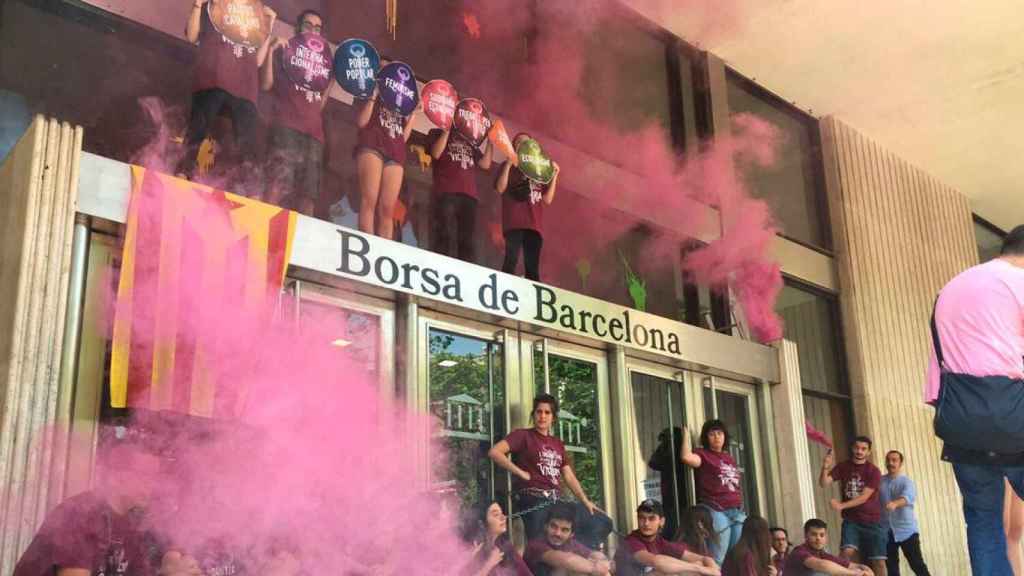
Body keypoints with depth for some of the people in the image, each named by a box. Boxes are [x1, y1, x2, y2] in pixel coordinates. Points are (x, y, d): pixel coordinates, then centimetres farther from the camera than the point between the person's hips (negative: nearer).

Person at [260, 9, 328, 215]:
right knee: (277, 188, -23)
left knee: (307, 196, -5)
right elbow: (265, 84, 3)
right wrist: (271, 50, -4)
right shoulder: (284, 52, 16)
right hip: (287, 127, -5)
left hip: (314, 133, 5)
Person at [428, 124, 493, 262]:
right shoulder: (438, 133, 16)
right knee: (446, 240, -16)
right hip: (446, 194, -5)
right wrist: (447, 129, -4)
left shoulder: (470, 142, 28)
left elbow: (485, 164, 17)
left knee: (468, 242, -4)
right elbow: (436, 154, -4)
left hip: (469, 195, 5)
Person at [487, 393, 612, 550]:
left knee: (603, 523, 5)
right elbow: (494, 452, -12)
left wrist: (585, 501, 6)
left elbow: (569, 476, 17)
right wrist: (520, 473, -11)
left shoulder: (558, 444, 21)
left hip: (556, 501, 7)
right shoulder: (523, 435, 1)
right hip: (535, 501, -7)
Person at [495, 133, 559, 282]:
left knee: (532, 267, -2)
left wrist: (554, 175, 9)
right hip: (514, 222, -4)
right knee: (511, 260, -19)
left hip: (534, 224, 4)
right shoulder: (509, 166, 15)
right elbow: (500, 189, -3)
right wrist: (509, 163, -4)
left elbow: (548, 199, 16)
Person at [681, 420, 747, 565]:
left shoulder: (729, 457, 18)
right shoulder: (703, 455, -1)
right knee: (718, 558, -8)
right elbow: (686, 457, -24)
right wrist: (686, 435, -10)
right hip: (717, 511, -7)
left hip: (737, 512, 7)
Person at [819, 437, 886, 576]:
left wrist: (841, 505, -27)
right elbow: (824, 484, -9)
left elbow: (864, 497, -15)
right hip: (851, 520, 1)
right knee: (847, 552, -20)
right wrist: (825, 468, -29)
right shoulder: (842, 467, 3)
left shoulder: (874, 471, -6)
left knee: (878, 561, -2)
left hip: (872, 521, -1)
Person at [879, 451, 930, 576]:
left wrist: (895, 504, -48)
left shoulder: (906, 482, -6)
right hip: (886, 531, 3)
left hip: (906, 530, -3)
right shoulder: (880, 481, 6)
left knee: (917, 564, -5)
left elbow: (908, 497, -27)